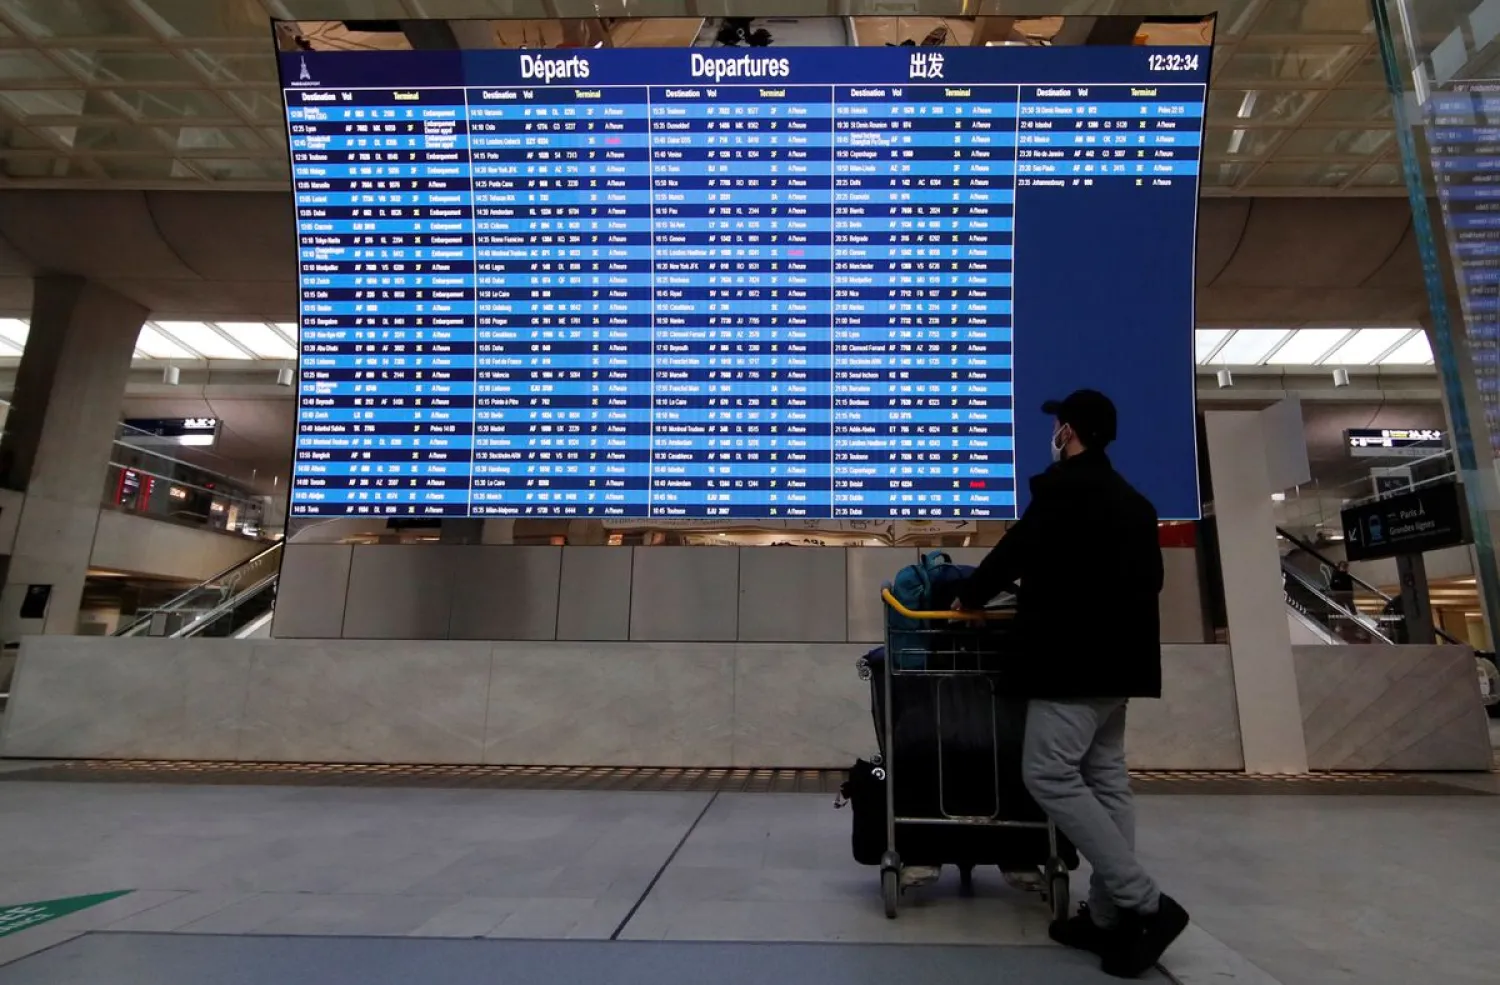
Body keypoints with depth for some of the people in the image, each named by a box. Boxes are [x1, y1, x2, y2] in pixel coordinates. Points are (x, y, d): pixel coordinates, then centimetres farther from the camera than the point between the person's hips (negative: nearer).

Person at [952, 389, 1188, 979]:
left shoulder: (1063, 487, -10)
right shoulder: (1134, 503, 17)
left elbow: (1017, 550, -9)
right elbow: (1149, 578, 21)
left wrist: (970, 598, 5)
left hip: (1074, 657, -10)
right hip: (1118, 657, 10)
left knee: (1049, 775, -7)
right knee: (1105, 780, 11)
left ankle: (1146, 904, -6)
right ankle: (1109, 916, 15)